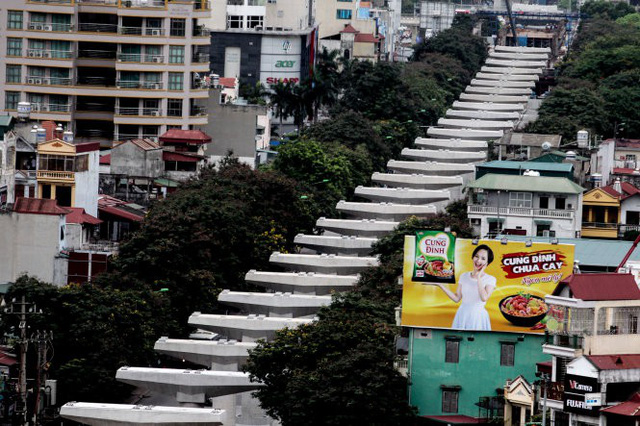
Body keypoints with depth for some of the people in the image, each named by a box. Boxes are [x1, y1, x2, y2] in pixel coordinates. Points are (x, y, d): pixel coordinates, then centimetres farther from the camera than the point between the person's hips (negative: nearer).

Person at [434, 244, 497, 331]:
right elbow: (457, 298, 6)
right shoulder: (464, 276, 7)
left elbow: (484, 298, -21)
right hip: (462, 315, 3)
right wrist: (440, 285, -1)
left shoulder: (490, 279, -5)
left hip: (478, 317, -3)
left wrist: (479, 277, -15)